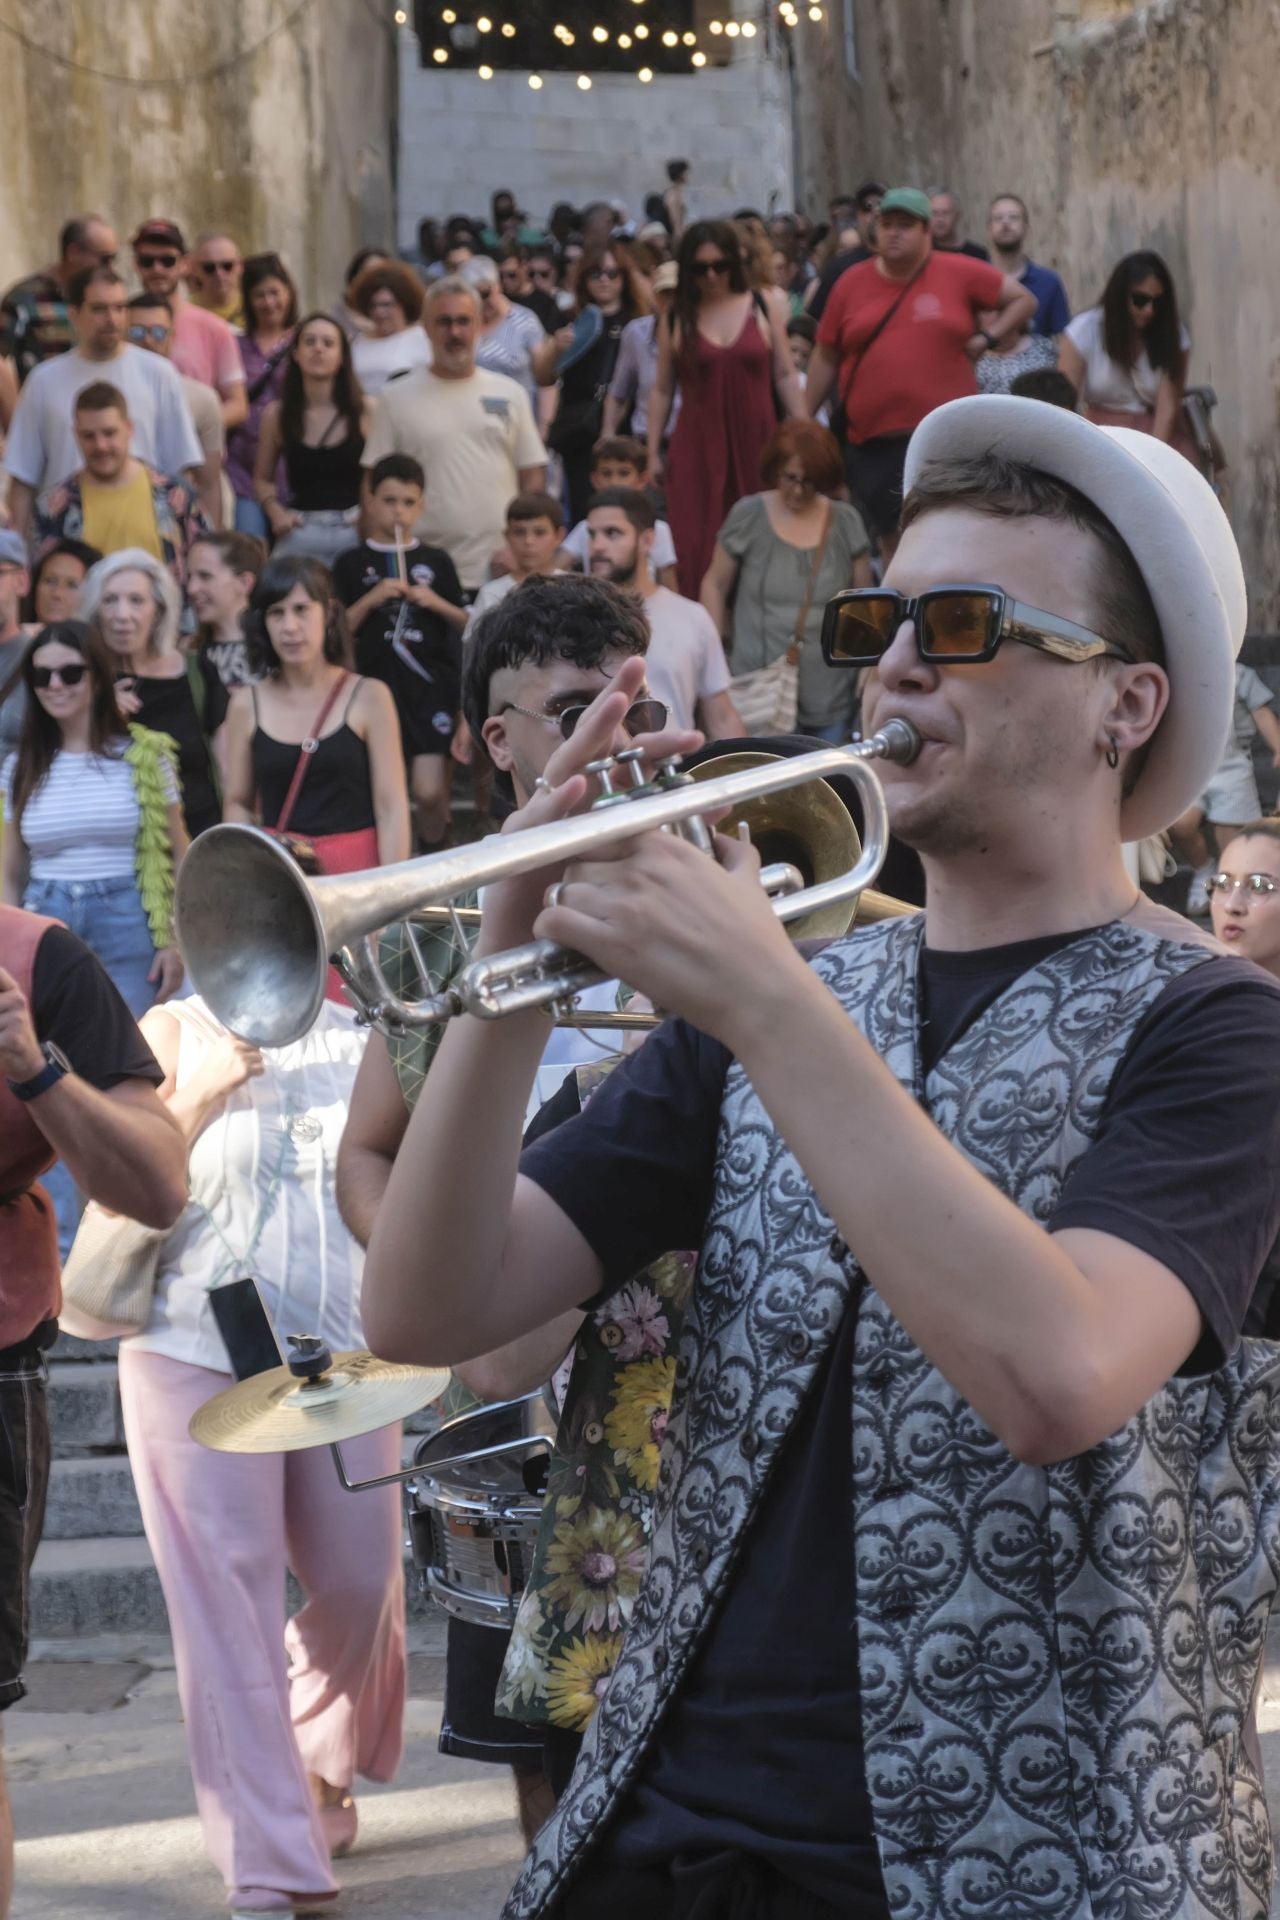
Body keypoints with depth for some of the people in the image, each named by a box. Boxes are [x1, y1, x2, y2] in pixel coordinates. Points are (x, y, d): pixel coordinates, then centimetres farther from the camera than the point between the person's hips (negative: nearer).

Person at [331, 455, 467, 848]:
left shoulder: (436, 561, 10)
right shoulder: (352, 564, 6)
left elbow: (465, 623, 15)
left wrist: (435, 602, -4)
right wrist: (372, 599, -9)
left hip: (430, 687, 0)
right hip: (376, 685, 0)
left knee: (429, 792, -9)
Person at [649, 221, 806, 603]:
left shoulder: (761, 308, 5)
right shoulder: (677, 319, 4)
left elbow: (786, 377, 7)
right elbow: (662, 390, 9)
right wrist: (652, 453, 6)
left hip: (755, 444, 1)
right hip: (698, 447, -1)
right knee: (698, 549, -7)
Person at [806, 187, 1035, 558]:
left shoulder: (959, 273, 1)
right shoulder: (853, 283, 7)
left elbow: (1023, 300, 10)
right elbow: (826, 359, 12)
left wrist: (988, 338, -3)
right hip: (870, 441, 3)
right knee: (890, 540, 11)